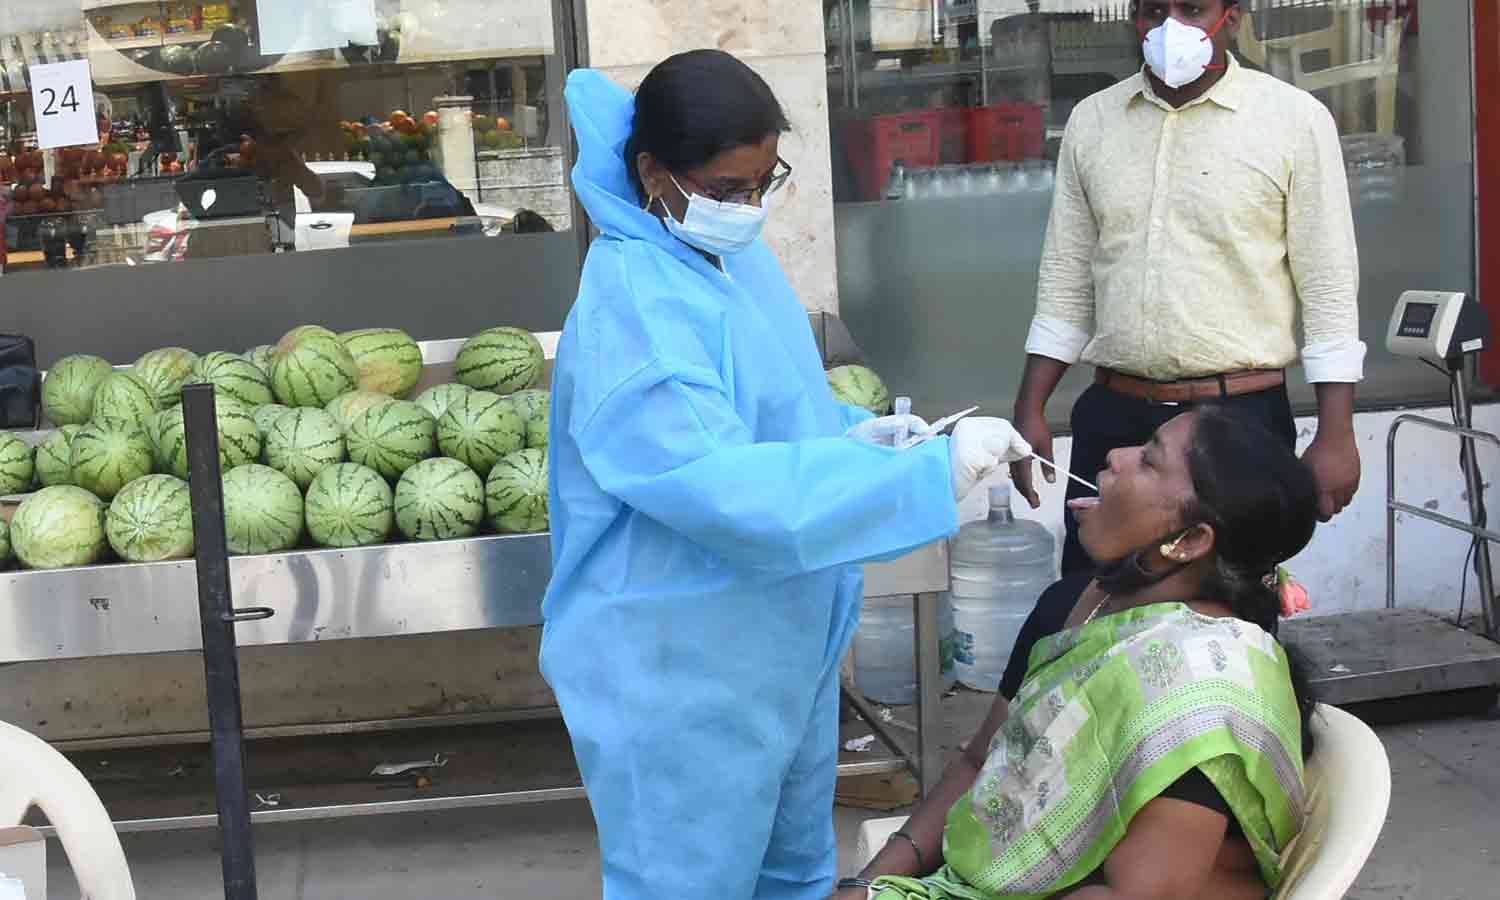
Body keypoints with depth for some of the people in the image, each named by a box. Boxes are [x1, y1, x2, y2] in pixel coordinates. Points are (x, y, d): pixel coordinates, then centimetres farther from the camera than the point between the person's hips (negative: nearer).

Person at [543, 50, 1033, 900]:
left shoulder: (736, 254, 3)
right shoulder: (634, 321, -27)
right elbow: (736, 490, -35)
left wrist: (856, 432, -3)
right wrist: (933, 471, -34)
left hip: (780, 639, 9)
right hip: (683, 667, -9)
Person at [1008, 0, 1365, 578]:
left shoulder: (1294, 118, -3)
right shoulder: (1092, 122, 8)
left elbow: (1330, 289, -3)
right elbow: (1066, 281, 12)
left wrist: (1335, 437, -7)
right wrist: (1030, 410, 6)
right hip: (1112, 416, 3)